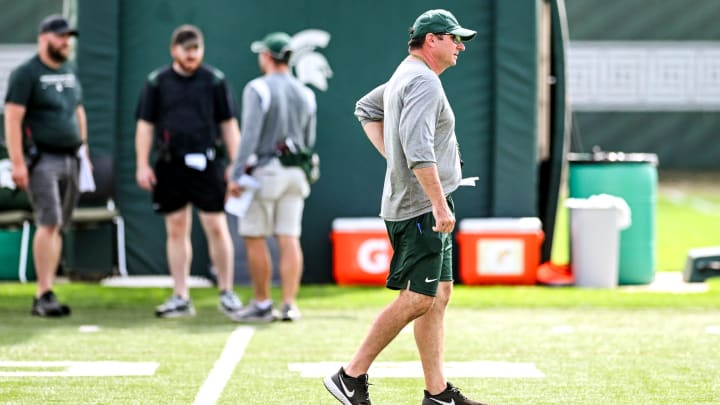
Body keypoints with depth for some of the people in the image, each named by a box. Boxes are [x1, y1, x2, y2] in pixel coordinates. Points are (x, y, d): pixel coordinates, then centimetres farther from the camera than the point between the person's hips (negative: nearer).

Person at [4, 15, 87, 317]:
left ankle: (44, 297, 7)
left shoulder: (70, 73, 18)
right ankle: (44, 295, -16)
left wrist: (84, 153, 18)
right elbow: (13, 118, -11)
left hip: (70, 159, 7)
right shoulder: (27, 74, -6)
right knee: (48, 223, -15)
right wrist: (17, 162, -18)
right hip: (42, 159, -7)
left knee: (58, 227, 4)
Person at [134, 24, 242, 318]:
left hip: (206, 164, -2)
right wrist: (142, 164, 1)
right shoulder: (157, 82, 6)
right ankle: (180, 298, 11)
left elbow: (229, 125, 6)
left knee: (216, 227, -4)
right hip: (170, 166, 2)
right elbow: (145, 125, 9)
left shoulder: (215, 81, 4)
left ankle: (227, 292, 7)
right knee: (176, 230, 6)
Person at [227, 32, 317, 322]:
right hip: (295, 174, 6)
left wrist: (237, 175, -17)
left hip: (263, 171, -6)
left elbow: (250, 134, -17)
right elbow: (309, 141, 14)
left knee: (254, 238, 2)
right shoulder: (305, 94, 9)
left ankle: (262, 305, 5)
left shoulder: (258, 89, -10)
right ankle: (289, 305, 0)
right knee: (289, 238, 4)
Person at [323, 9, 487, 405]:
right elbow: (418, 149, -27)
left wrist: (393, 156, 23)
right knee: (417, 299, -10)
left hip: (422, 208, 11)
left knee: (439, 295, 10)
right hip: (421, 206, -11)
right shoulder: (424, 81, -16)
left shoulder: (403, 77, 17)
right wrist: (441, 205, -28)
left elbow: (366, 109, 33)